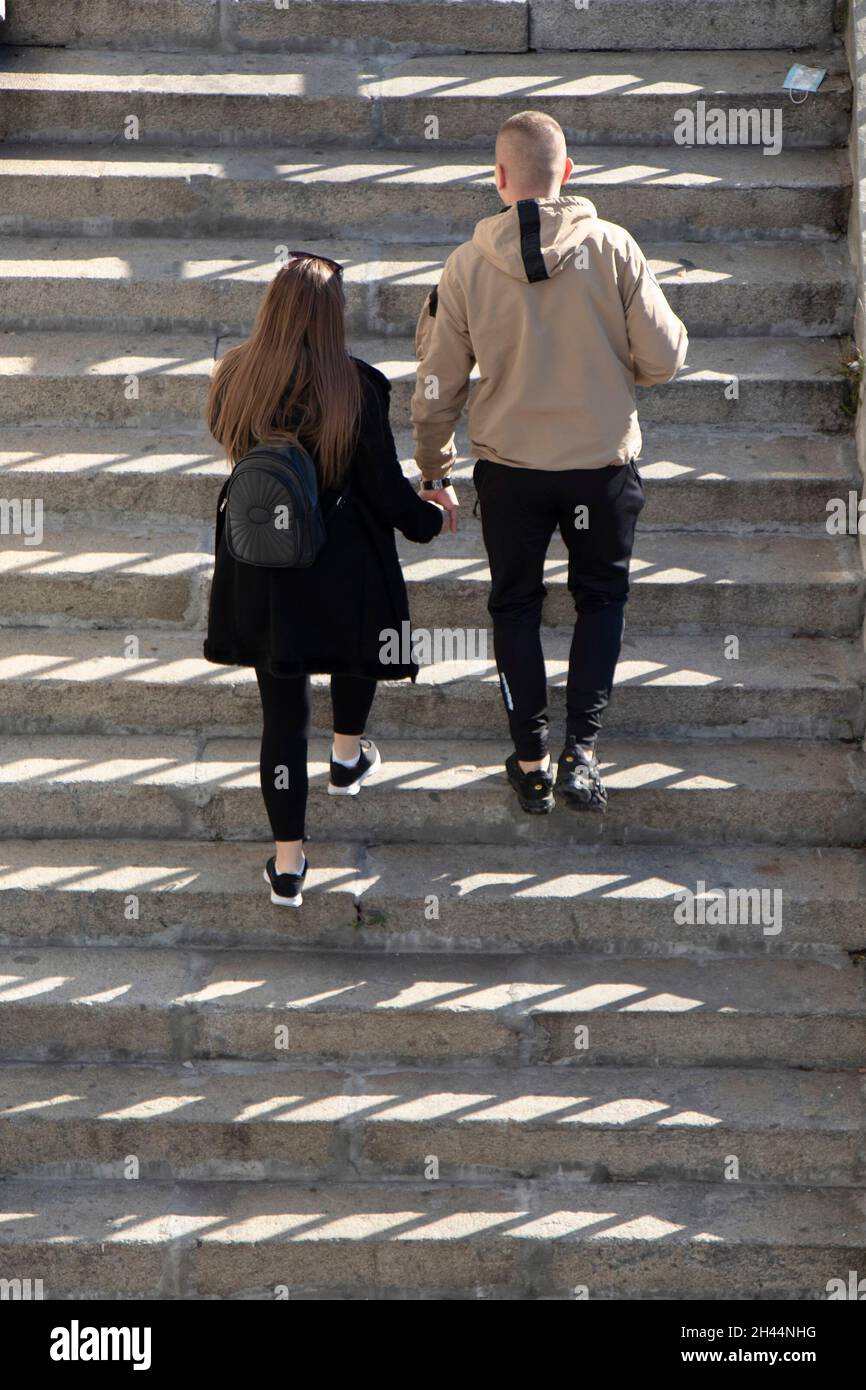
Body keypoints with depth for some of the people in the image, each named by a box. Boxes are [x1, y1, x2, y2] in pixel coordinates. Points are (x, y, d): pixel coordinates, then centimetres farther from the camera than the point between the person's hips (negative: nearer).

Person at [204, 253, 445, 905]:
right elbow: (384, 488, -9)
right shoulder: (357, 385, -17)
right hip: (342, 567, -2)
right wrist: (431, 518, 9)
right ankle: (348, 757, 52)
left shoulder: (234, 377, -7)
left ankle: (288, 863, 12)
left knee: (282, 706, 8)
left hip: (259, 574, 2)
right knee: (359, 646, 32)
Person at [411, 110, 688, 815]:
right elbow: (663, 357, -9)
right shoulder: (613, 247, -11)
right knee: (601, 598, 17)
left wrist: (435, 471, 11)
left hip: (509, 465, 1)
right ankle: (580, 754, 4)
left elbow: (439, 381, -2)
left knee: (516, 604, 17)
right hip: (603, 461, 0)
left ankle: (531, 761, 20)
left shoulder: (467, 263, -7)